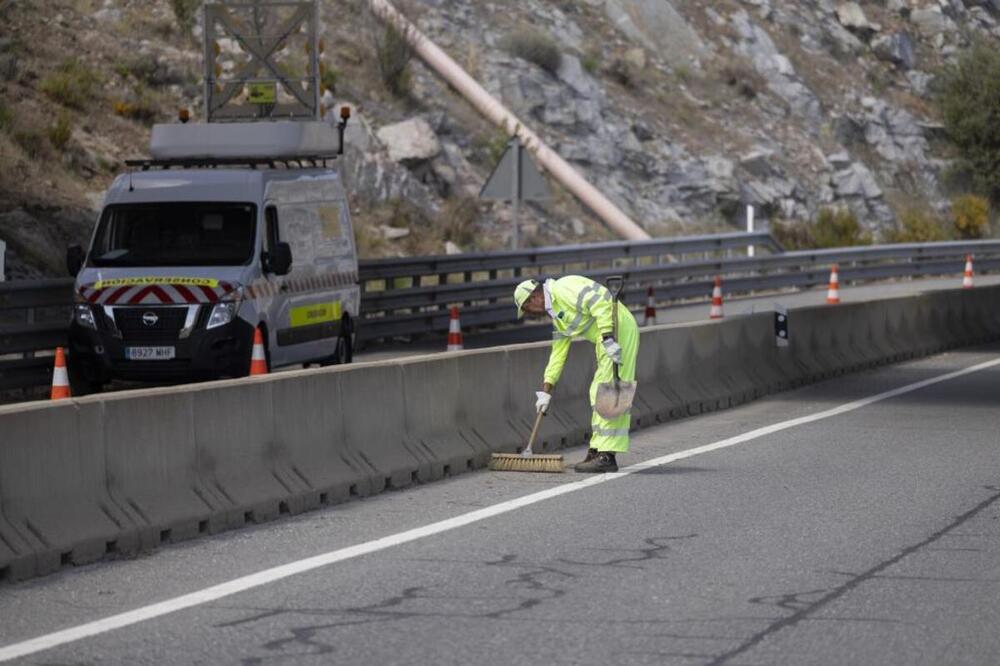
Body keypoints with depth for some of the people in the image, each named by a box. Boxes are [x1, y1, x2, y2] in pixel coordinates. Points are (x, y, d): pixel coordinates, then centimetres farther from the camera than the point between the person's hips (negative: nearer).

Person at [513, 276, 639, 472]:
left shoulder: (563, 288, -10)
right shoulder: (556, 315, 21)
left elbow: (599, 300, -22)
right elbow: (558, 353, 25)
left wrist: (608, 338, -26)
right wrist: (546, 390, 23)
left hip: (618, 331, -10)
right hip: (605, 339, 10)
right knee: (599, 395, 13)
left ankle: (607, 456, -12)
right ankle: (597, 452, 18)